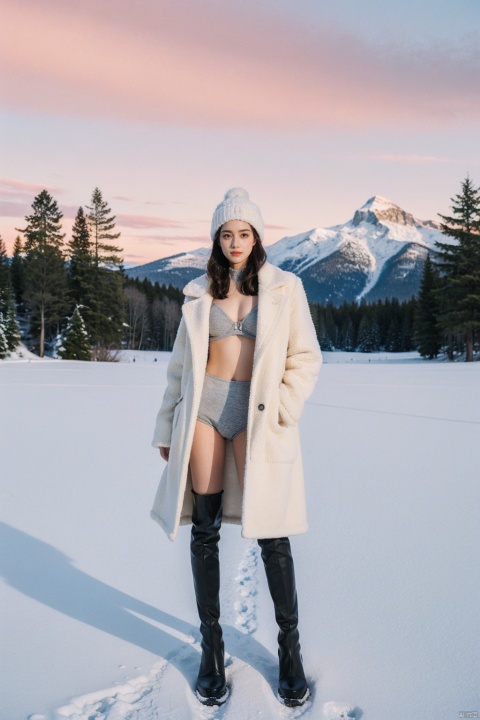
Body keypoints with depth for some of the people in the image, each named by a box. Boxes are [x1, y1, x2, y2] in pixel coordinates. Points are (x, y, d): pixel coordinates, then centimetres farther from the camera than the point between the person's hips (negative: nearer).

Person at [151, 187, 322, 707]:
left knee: (270, 532, -2)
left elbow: (306, 358, 4)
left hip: (257, 413, -2)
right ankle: (211, 645, 20)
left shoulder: (284, 288, 5)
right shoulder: (199, 293, 11)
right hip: (204, 407, 2)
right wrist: (167, 427, 11)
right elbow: (180, 365, 14)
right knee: (205, 529, 5)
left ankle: (289, 647, 17)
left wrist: (282, 411, -9)